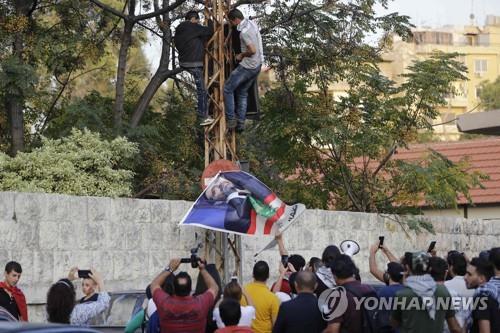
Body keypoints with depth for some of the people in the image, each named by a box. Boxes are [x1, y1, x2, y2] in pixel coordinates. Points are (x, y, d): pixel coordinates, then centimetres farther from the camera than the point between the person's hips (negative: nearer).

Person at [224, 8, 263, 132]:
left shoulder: (244, 31, -23)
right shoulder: (251, 23, 6)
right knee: (242, 93, 17)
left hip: (248, 66, -9)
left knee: (227, 89, 1)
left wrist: (241, 55, -12)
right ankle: (241, 122, 15)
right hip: (257, 65, 9)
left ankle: (230, 119, 0)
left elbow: (253, 50, -28)